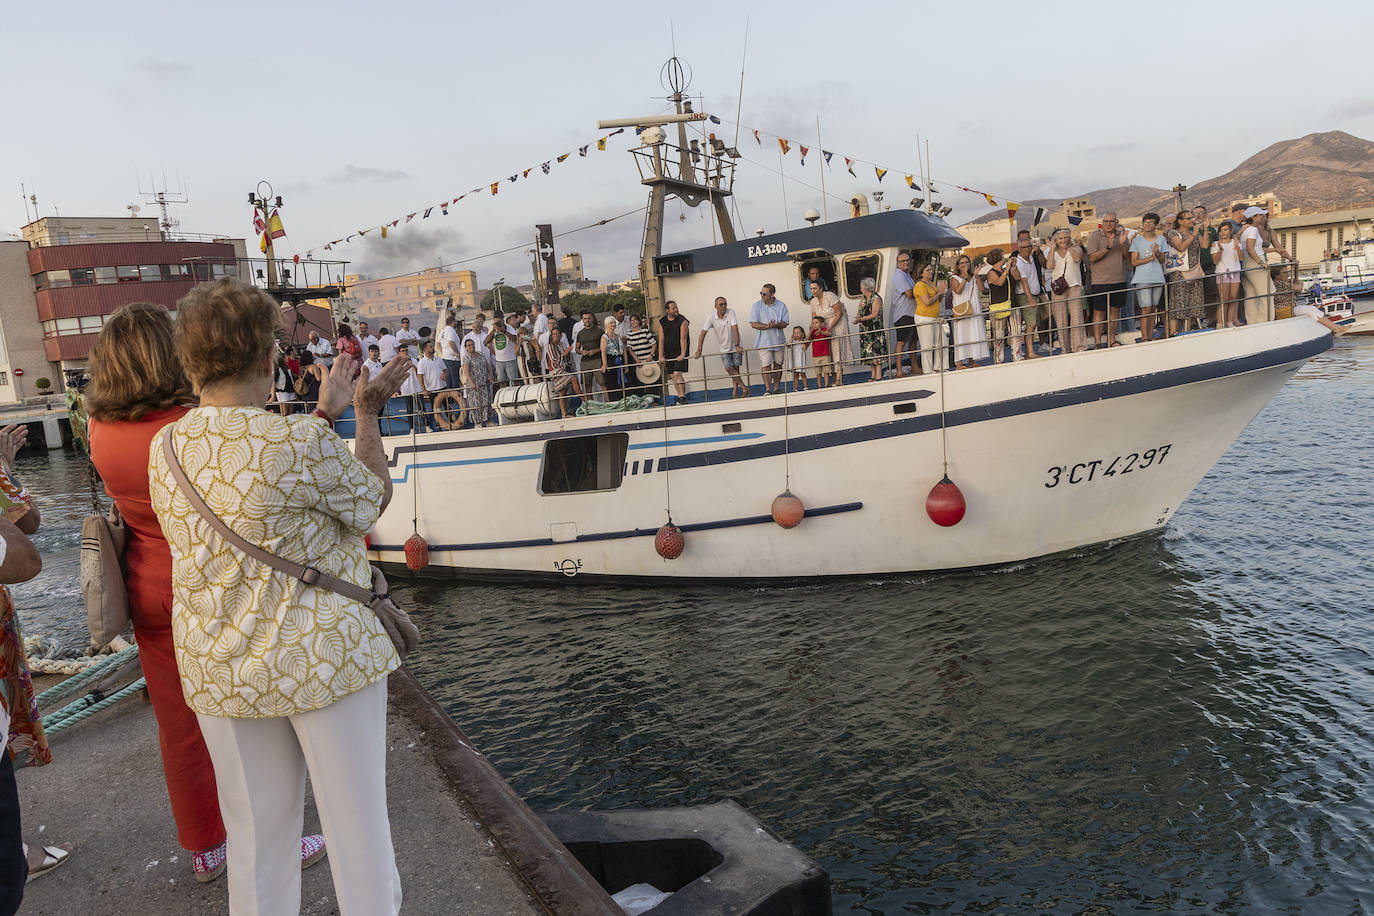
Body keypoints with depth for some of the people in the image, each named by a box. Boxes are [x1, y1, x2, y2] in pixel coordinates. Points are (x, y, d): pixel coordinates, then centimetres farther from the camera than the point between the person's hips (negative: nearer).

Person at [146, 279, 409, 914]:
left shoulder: (165, 450, -2)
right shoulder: (300, 445, -22)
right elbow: (371, 499, -4)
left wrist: (325, 415, 17)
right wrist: (367, 414, 6)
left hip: (220, 670, 6)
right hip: (322, 658, -6)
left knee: (257, 835, 20)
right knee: (356, 825, 12)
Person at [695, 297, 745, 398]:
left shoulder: (731, 312, -17)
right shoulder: (711, 317, -13)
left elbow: (735, 329, -25)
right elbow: (703, 333, -15)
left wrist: (737, 345, -34)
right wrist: (699, 350, -24)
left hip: (735, 347, -1)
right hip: (723, 348, 1)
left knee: (735, 369, -1)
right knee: (729, 369, -6)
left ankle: (735, 392, 5)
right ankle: (744, 389, 1)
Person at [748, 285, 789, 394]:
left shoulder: (781, 305, 2)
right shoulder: (756, 306, -3)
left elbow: (785, 323, -1)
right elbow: (753, 324, -9)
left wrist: (777, 325, -23)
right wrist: (767, 326, -22)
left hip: (778, 340, 3)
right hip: (764, 341, -3)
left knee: (778, 364, 10)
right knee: (766, 365, -10)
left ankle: (776, 388, 21)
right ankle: (768, 389, -9)